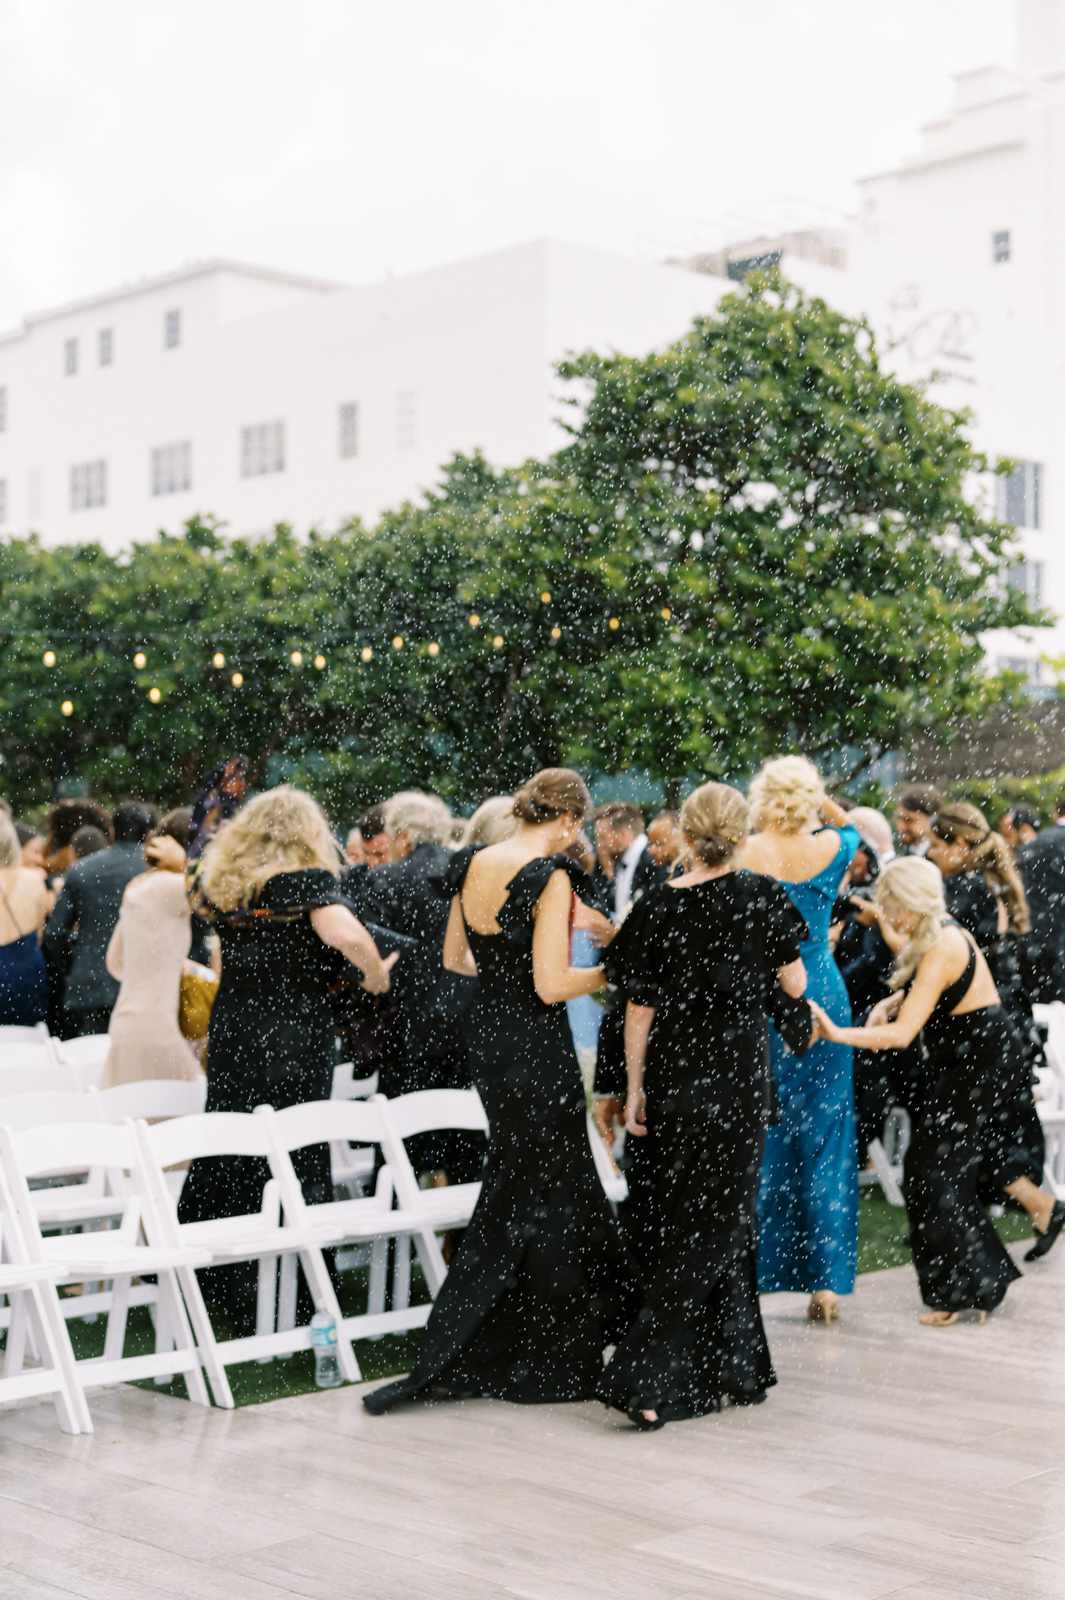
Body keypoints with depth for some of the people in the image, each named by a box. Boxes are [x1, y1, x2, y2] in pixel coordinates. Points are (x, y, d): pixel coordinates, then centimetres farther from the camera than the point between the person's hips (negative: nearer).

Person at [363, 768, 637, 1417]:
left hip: (486, 1032, 8)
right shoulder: (550, 875, -18)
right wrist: (609, 973, -6)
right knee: (540, 1194, 4)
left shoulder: (472, 866, 4)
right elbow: (551, 985, -22)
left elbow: (454, 958, 15)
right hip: (536, 1044, -8)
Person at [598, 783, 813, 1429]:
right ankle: (650, 1380, -5)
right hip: (737, 1079, -3)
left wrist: (635, 1090, 7)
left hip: (673, 1082, 3)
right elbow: (794, 985, 1)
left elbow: (640, 1010, -1)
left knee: (686, 1222, 16)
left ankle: (733, 1369, 25)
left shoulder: (657, 907, -2)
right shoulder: (761, 897, -8)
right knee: (718, 1222, 3)